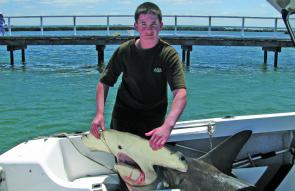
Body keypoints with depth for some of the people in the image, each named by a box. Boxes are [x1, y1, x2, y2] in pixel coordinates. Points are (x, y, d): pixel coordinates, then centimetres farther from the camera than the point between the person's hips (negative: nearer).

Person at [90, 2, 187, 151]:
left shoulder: (169, 55, -18)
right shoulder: (124, 51, -11)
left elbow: (181, 93, -30)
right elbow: (104, 82, -6)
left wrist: (167, 126, -46)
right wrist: (99, 113, -21)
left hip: (153, 118, -1)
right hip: (123, 114, 1)